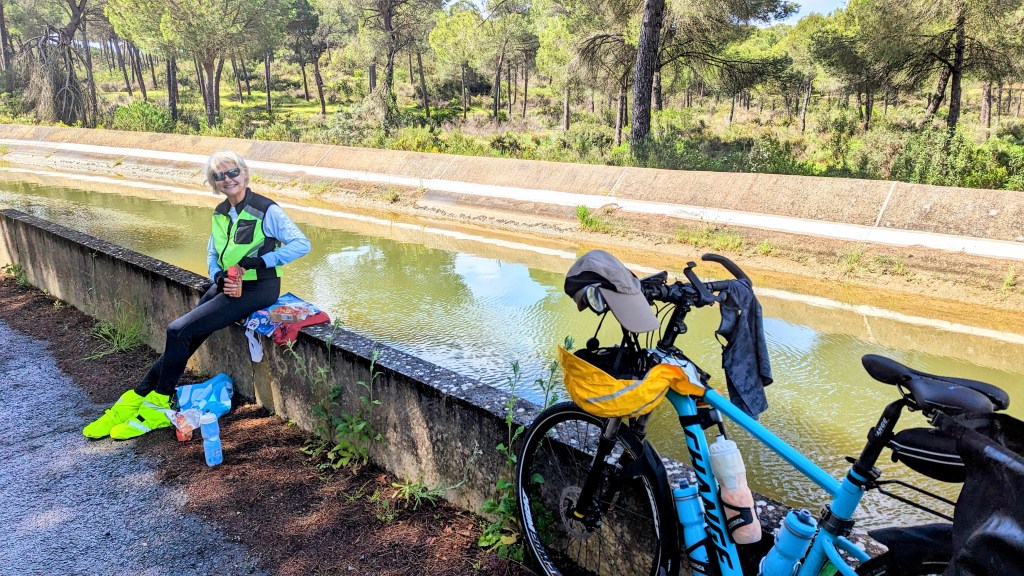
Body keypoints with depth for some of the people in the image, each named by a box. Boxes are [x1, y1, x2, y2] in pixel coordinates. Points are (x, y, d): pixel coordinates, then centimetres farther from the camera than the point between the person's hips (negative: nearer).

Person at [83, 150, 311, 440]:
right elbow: (213, 256, 17)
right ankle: (137, 398, 1)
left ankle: (158, 407, -1)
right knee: (184, 335, -8)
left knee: (179, 331, -15)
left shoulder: (266, 210, -11)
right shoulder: (220, 213, 11)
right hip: (226, 286, 7)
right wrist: (219, 278, -5)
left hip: (257, 289, -7)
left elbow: (302, 244, -16)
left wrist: (261, 261, -22)